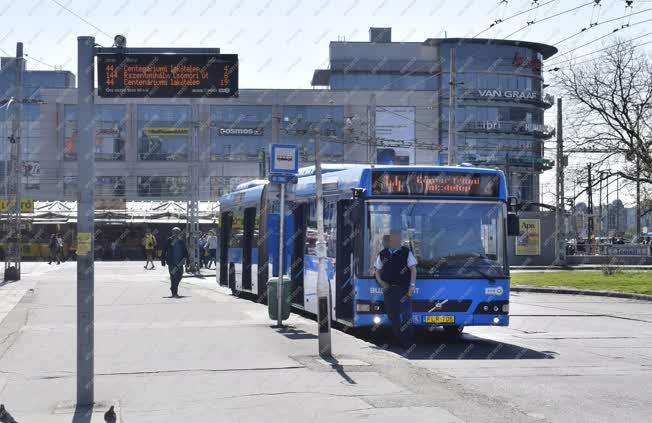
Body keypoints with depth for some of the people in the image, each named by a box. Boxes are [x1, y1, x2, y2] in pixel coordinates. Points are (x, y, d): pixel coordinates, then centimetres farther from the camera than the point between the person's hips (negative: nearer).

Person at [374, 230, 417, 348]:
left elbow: (413, 269, -2)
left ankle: (409, 341, -1)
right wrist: (380, 281, 0)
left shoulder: (406, 252, 2)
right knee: (392, 315, 4)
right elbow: (378, 270, 18)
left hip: (403, 288, -4)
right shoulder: (382, 254, 12)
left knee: (406, 314, -8)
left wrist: (412, 285, -12)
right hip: (388, 288, 4)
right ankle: (400, 340, 13)